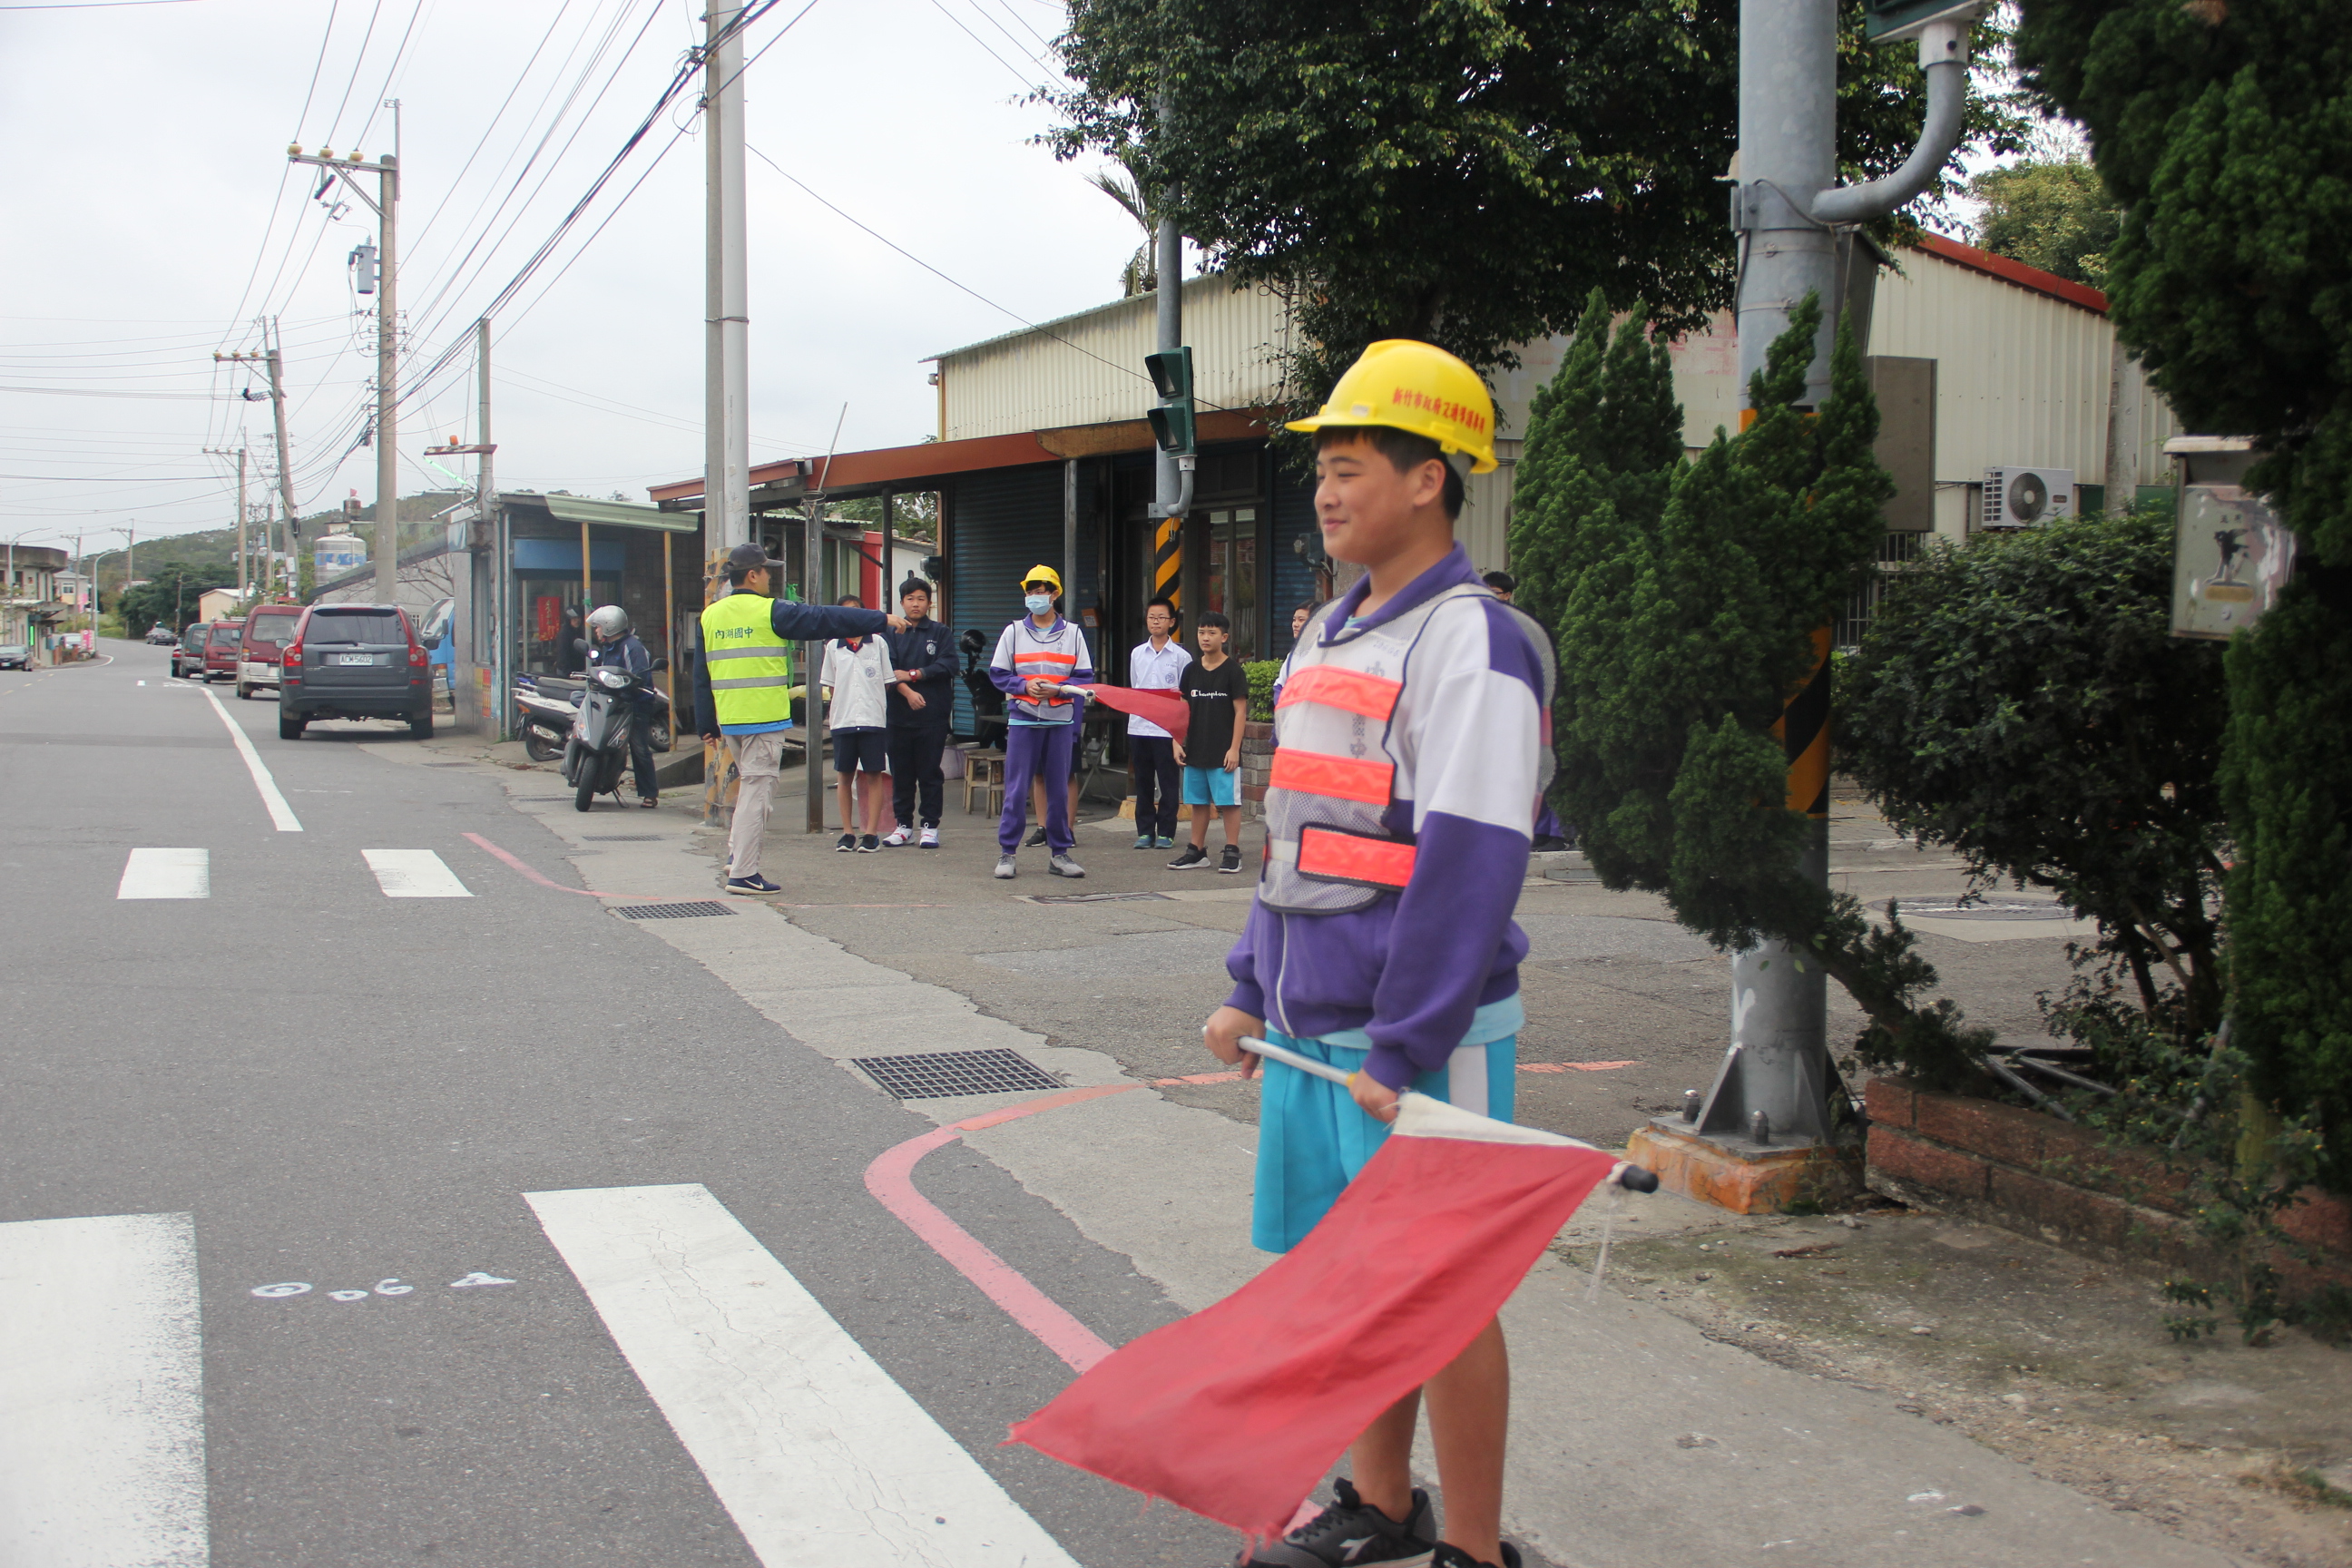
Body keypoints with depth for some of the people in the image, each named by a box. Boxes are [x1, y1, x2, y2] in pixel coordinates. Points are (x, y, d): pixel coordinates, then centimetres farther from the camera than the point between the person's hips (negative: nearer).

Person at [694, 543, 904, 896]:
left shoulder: (710, 616, 9)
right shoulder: (770, 612, -9)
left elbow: (701, 675, 13)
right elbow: (826, 618, -7)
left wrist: (707, 722, 19)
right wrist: (882, 620, -1)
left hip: (728, 718, 7)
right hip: (765, 718, -7)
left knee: (751, 783, 23)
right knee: (756, 790, -3)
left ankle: (737, 853, 19)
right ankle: (743, 873, -3)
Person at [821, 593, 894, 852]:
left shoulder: (878, 644, 3)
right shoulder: (833, 647, 7)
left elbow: (887, 682, 7)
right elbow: (830, 685, 12)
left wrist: (872, 703, 2)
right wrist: (837, 709, 4)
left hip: (873, 720, -2)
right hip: (842, 721, 2)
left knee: (874, 775, -1)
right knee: (844, 776, 5)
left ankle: (872, 833, 3)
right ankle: (848, 832, 12)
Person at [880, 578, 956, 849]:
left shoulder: (940, 633, 7)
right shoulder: (892, 634, 9)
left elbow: (947, 665, -6)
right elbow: (887, 669, -4)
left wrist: (912, 674, -10)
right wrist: (907, 692, -19)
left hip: (932, 715, -1)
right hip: (899, 714, 2)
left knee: (930, 773, 0)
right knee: (901, 773, 5)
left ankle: (930, 826, 5)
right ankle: (904, 825, 13)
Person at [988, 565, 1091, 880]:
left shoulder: (1072, 633, 7)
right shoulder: (1014, 632, 7)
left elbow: (1085, 677, 4)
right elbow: (997, 674, 6)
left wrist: (1057, 688, -13)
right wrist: (1024, 686, -11)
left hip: (1061, 721, 1)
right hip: (1022, 720, -1)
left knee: (1059, 789, 5)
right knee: (1017, 789, -3)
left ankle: (1059, 853, 13)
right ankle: (1007, 853, 3)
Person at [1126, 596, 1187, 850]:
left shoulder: (1181, 656, 1)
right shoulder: (1137, 653, 12)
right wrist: (1136, 708, 6)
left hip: (1167, 728, -3)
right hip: (1139, 726, 3)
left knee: (1167, 782, 1)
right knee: (1143, 781, 7)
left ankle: (1166, 832, 8)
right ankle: (1145, 831, 14)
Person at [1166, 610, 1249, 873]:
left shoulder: (1233, 671, -6)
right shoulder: (1191, 670, 8)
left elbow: (1240, 711, -7)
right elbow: (1183, 708, 13)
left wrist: (1234, 748, -12)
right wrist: (1178, 742, 5)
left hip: (1223, 751, -5)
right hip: (1195, 750, 5)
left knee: (1228, 802, -2)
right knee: (1198, 802, 11)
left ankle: (1232, 852, 3)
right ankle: (1197, 851, 18)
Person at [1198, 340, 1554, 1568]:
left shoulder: (1471, 645, -14)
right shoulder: (1328, 634, 14)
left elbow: (1469, 865, -19)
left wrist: (1403, 1051, -20)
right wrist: (1252, 989, 17)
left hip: (1424, 1034, -8)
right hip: (1314, 1026, 8)